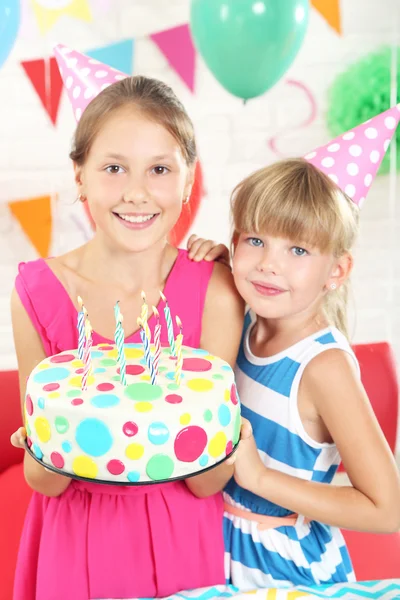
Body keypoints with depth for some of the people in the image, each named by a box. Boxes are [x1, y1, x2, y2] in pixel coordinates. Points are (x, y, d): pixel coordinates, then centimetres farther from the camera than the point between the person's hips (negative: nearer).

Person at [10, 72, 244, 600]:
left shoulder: (214, 291, -16)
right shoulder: (36, 293, -14)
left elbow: (208, 484, -13)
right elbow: (42, 483, -9)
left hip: (181, 537, 0)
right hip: (75, 539, 1)